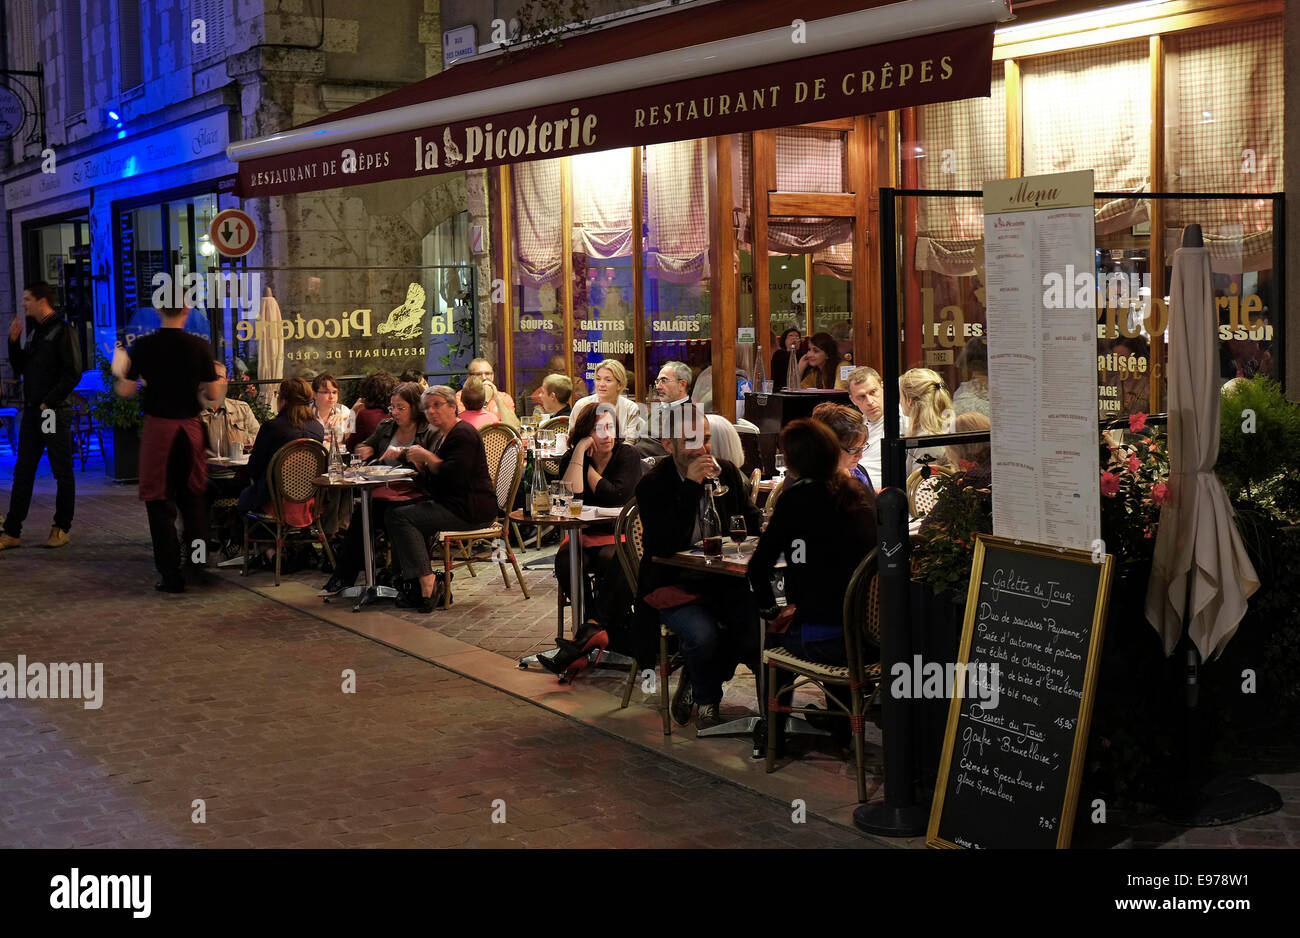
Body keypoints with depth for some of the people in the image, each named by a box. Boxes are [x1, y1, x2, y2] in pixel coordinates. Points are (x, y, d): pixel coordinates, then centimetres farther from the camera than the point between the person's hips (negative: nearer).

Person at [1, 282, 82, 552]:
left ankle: (61, 528, 11)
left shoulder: (62, 331, -9)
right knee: (22, 472, 7)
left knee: (62, 473, 3)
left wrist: (49, 403, -16)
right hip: (31, 411, 8)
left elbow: (73, 374, -15)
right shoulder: (33, 331, 15)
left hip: (55, 411, -8)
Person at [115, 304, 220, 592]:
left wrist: (117, 378, 18)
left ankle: (171, 574, 3)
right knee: (193, 495, 18)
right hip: (190, 425, 2)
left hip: (158, 426, -1)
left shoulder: (143, 346, -7)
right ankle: (198, 556, 20)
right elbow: (212, 394, -2)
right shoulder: (200, 346, -4)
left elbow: (126, 391, -3)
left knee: (160, 502, 4)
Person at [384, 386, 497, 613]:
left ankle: (427, 584, -21)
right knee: (394, 512, 4)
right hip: (452, 505, 11)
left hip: (470, 511, -10)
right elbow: (432, 483, 20)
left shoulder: (463, 434, -11)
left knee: (401, 517, -18)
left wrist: (427, 456, -13)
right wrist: (419, 463, 2)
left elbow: (454, 476, -24)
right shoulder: (443, 437, 20)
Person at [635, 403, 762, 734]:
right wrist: (690, 487, -26)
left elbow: (752, 517, 24)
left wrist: (747, 538, -2)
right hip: (672, 584, -5)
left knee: (760, 625, -22)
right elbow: (663, 547, -23)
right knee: (702, 633, -33)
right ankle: (706, 701, 1)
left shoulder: (727, 472, 5)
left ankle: (694, 683, 5)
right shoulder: (652, 485, -9)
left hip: (721, 580, 5)